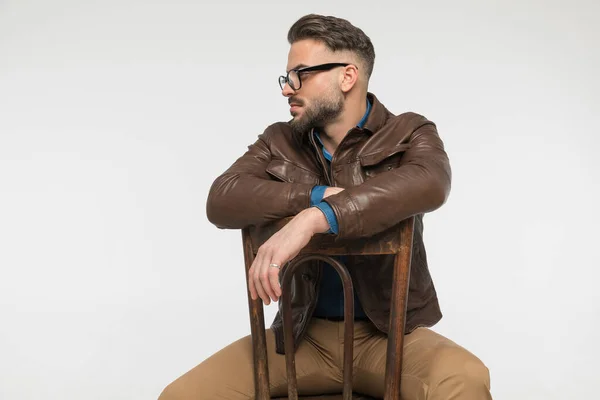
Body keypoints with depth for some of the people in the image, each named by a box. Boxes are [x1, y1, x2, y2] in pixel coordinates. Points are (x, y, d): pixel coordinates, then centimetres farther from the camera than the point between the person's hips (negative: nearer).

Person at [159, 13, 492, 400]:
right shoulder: (279, 143, 5)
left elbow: (429, 184, -28)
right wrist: (319, 195, -23)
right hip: (304, 332, 3)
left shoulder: (409, 134, -3)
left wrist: (313, 217, -39)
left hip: (389, 332, -2)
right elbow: (222, 201, -12)